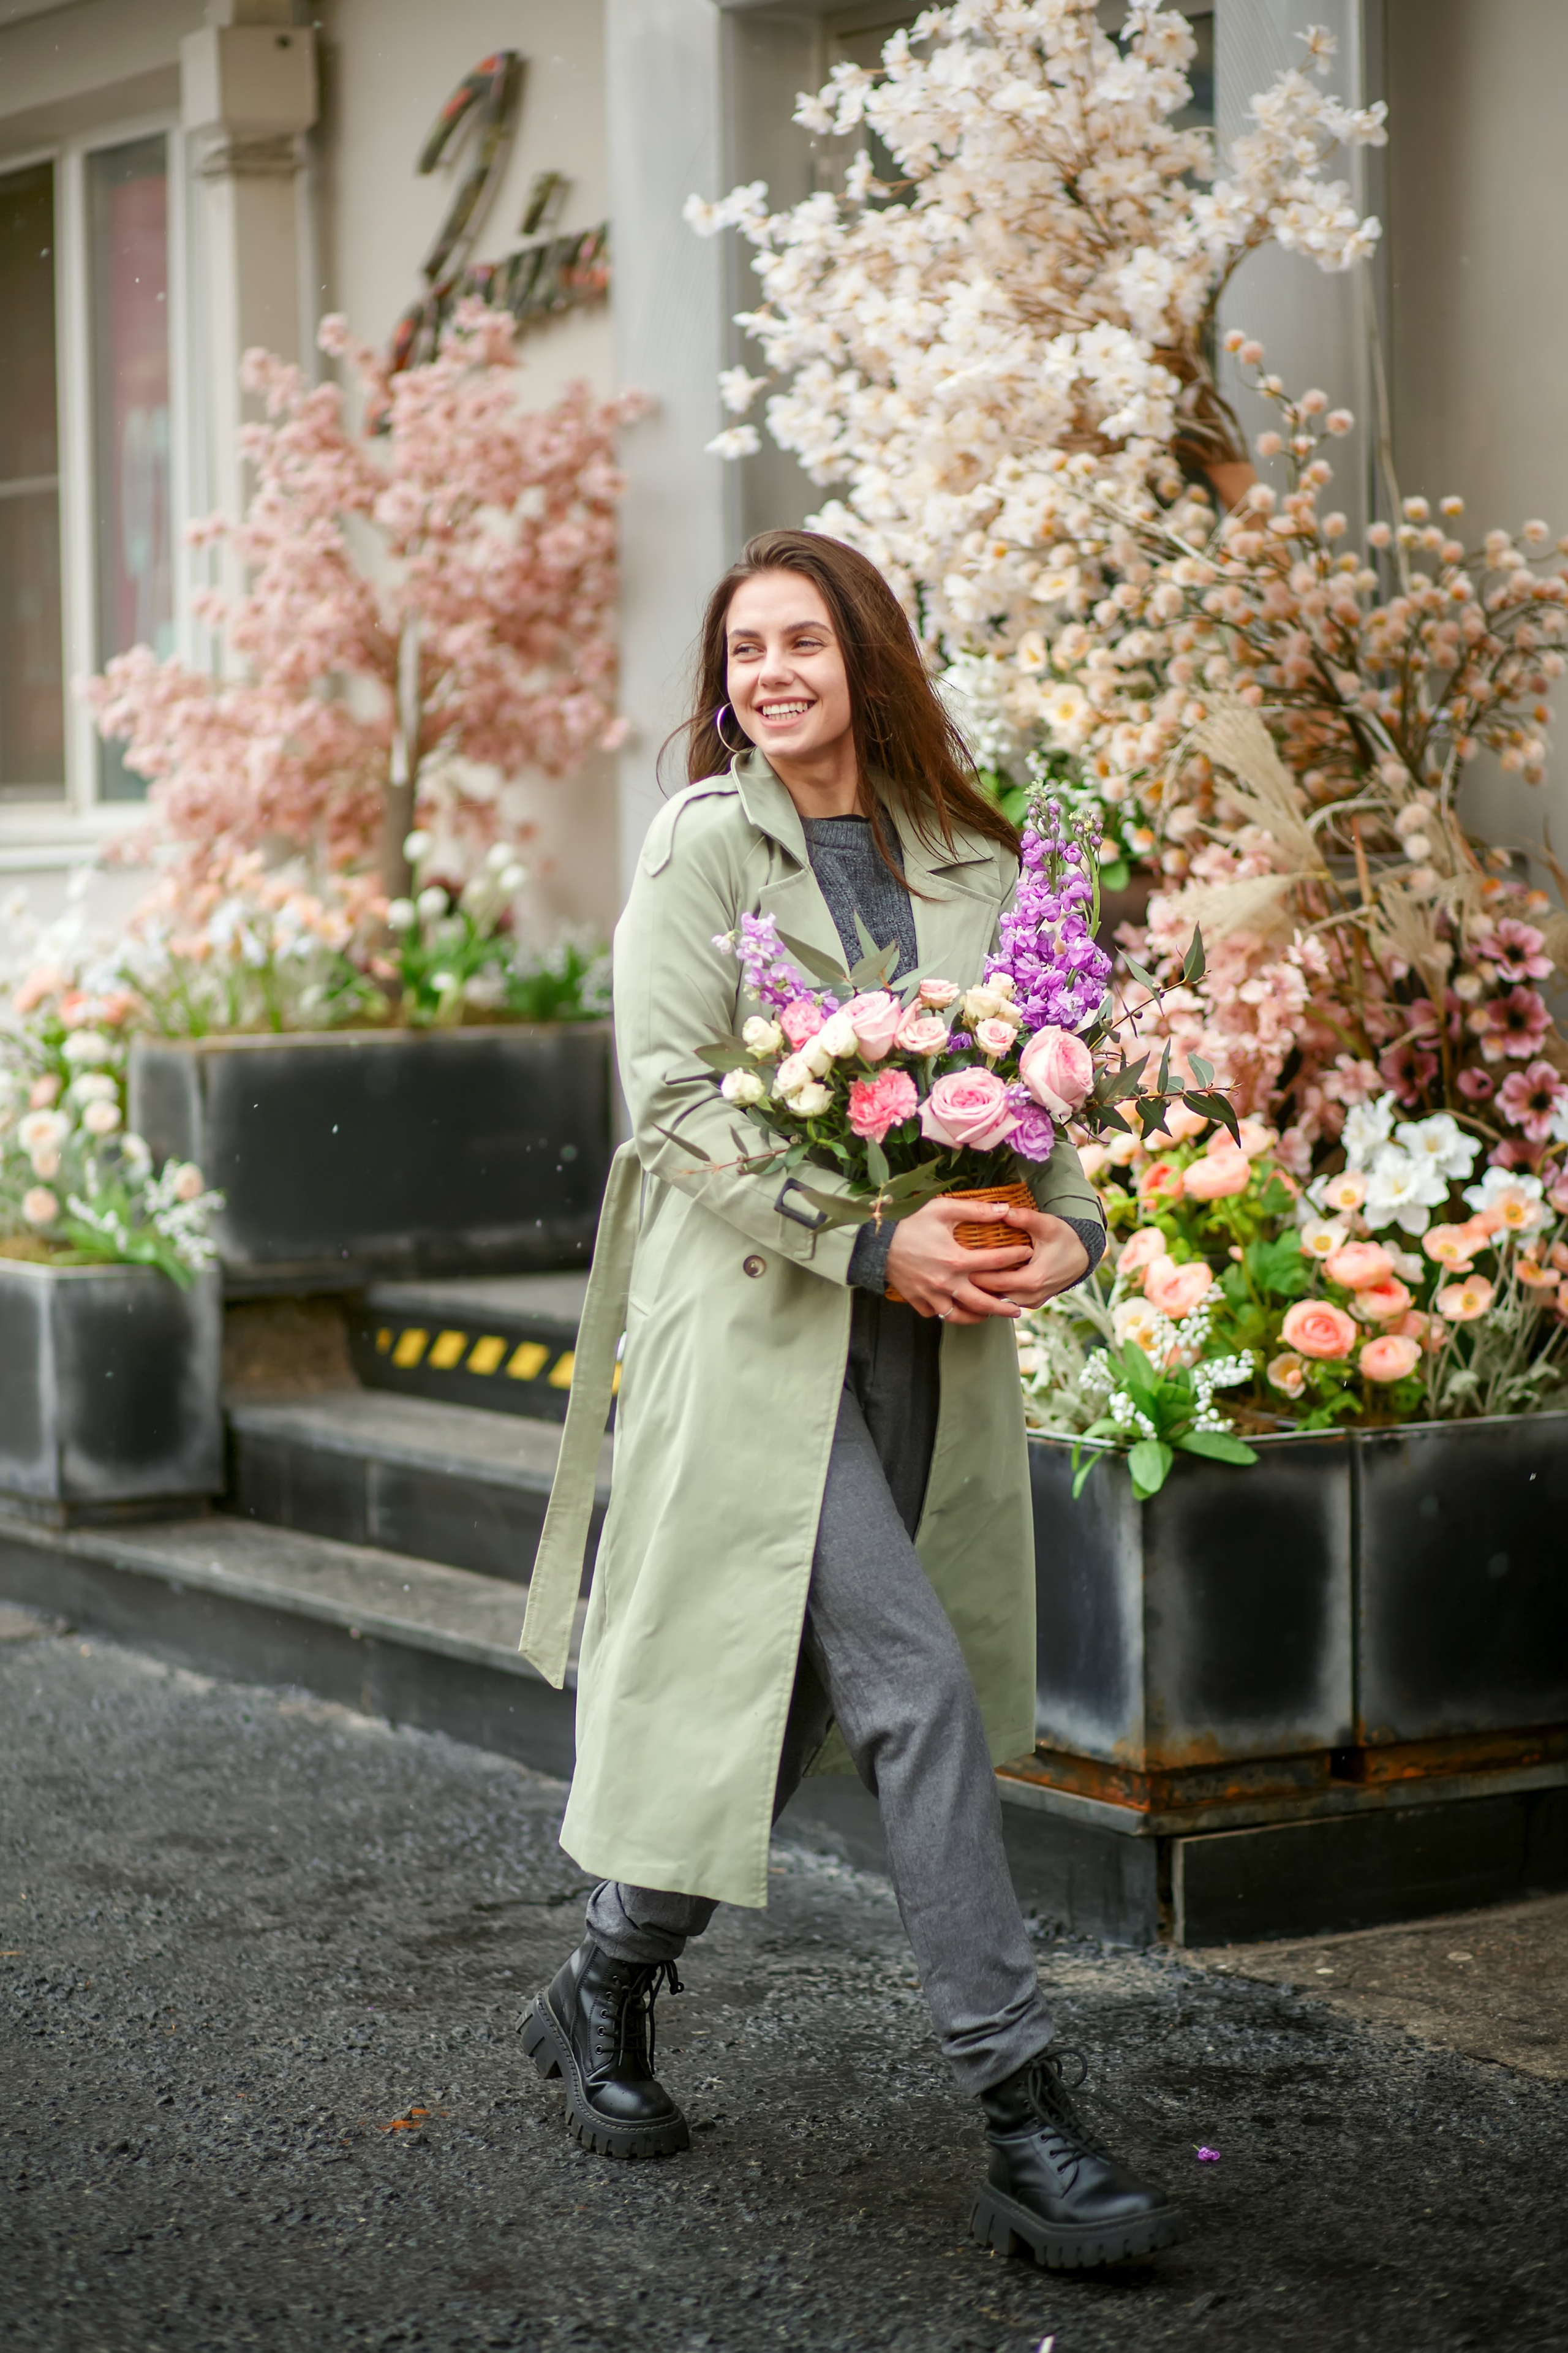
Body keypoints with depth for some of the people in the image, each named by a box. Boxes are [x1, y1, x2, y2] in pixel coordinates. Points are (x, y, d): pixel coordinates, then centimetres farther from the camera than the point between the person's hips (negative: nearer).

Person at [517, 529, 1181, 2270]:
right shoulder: (704, 849, -1)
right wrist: (871, 1244, -17)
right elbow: (676, 1098, -9)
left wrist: (1068, 1223, -4)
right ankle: (1023, 2125, -11)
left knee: (785, 1699, 11)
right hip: (760, 1319, -5)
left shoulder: (968, 864, 13)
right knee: (920, 1686, -14)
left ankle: (603, 1993, 33)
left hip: (926, 1338, 5)